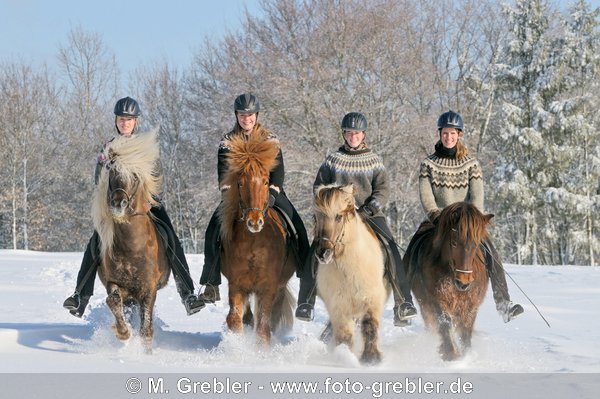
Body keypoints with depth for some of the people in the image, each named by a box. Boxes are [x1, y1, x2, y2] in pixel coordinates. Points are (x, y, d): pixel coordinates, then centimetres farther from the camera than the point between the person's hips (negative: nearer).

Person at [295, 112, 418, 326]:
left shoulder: (374, 161, 9)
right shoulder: (333, 160, 9)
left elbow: (383, 188, 4)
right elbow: (319, 186, 12)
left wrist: (373, 206, -14)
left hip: (369, 214, 0)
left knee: (392, 251, -20)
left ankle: (403, 304, -19)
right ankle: (305, 303, -9)